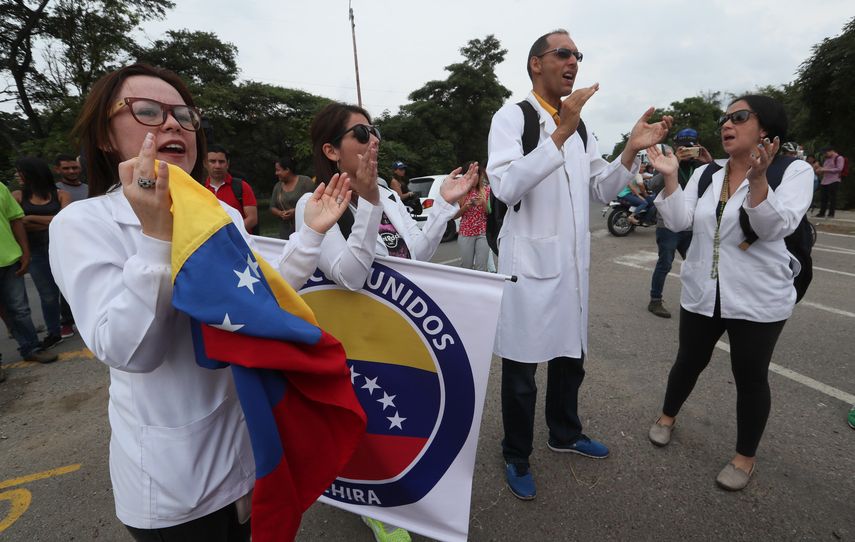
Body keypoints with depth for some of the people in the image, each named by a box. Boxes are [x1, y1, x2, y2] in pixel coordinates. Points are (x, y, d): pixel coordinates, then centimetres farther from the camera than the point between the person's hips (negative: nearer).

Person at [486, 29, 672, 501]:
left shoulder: (579, 125, 16)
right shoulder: (512, 116, -6)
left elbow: (602, 190, 16)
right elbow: (506, 187, -22)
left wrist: (632, 150, 1)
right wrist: (560, 134, -26)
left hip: (573, 262, 7)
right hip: (529, 261, -7)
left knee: (571, 355, 20)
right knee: (522, 366, 5)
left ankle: (564, 433, 43)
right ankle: (516, 456, 27)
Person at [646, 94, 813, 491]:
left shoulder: (794, 171, -6)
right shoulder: (705, 174, 5)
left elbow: (775, 227, -20)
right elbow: (679, 222, -6)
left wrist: (757, 179, -34)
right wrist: (670, 177, -16)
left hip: (758, 299, -3)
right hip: (702, 293, 3)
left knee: (750, 377, 9)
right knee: (689, 362, 16)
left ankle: (746, 456, 29)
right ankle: (668, 416, 40)